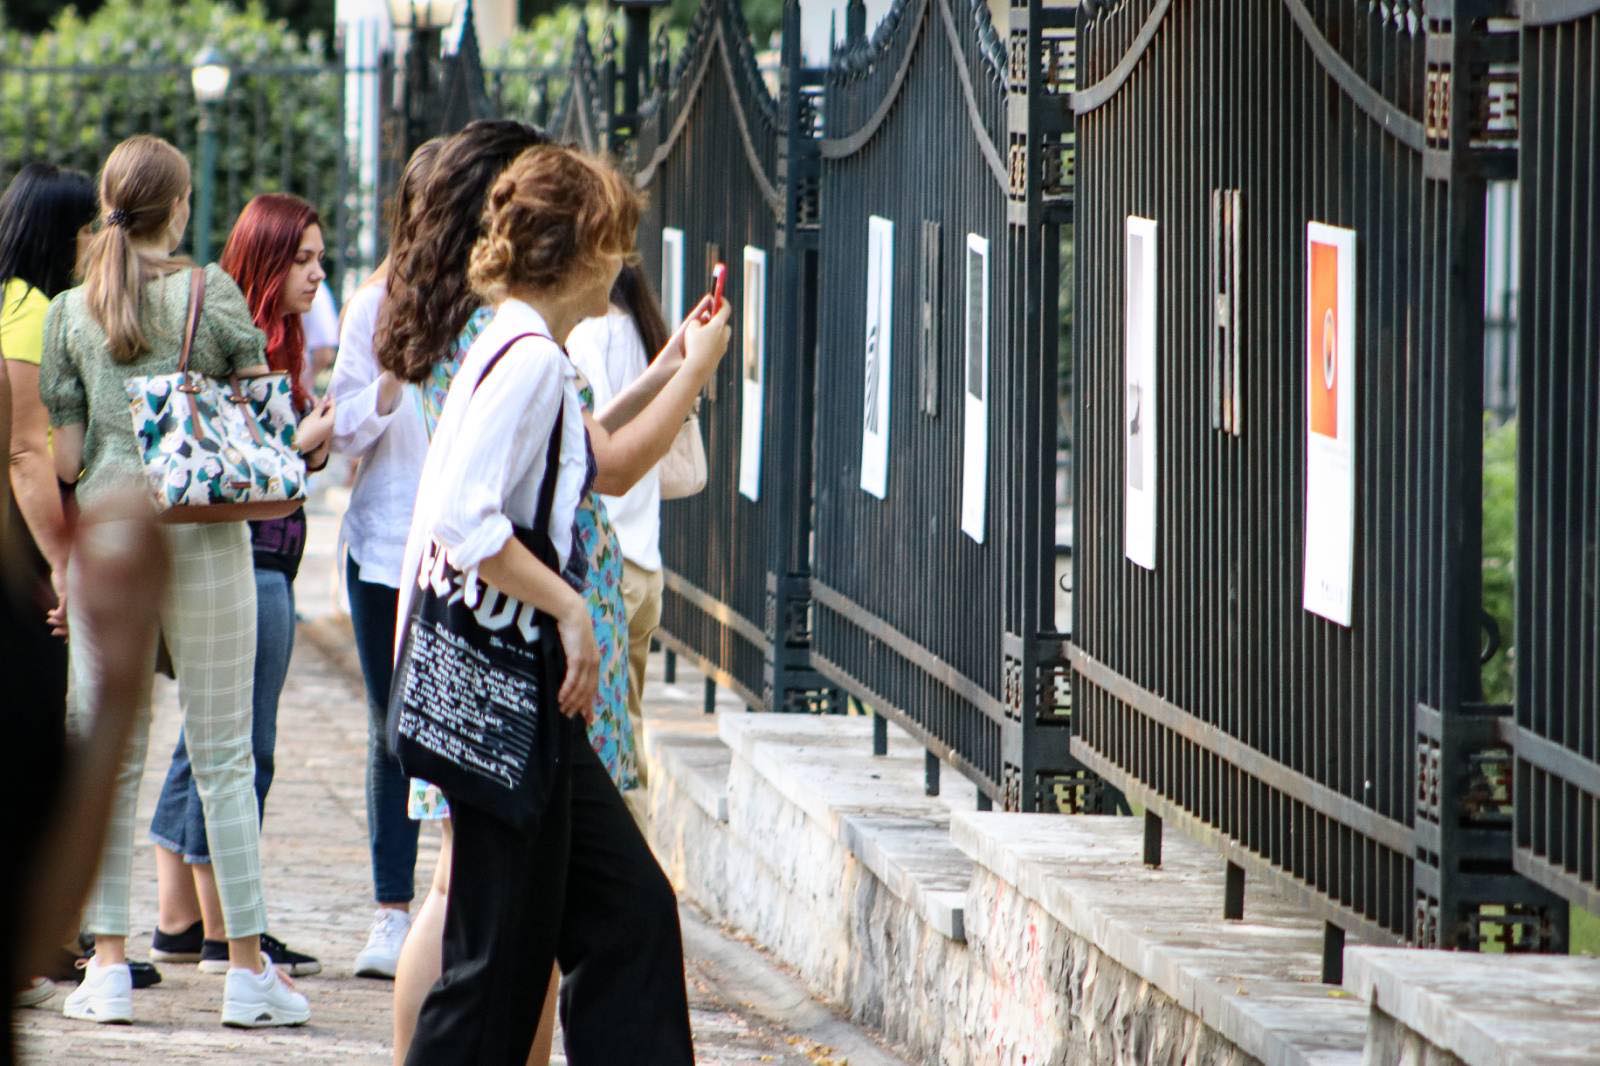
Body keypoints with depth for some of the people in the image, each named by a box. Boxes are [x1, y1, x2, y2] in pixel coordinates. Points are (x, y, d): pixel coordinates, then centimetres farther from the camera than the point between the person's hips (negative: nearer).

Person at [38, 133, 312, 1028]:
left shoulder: (71, 310, 4)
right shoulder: (213, 294, -3)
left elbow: (62, 457, 3)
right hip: (202, 530, -2)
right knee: (223, 752, 2)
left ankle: (110, 960, 5)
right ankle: (249, 965, 1)